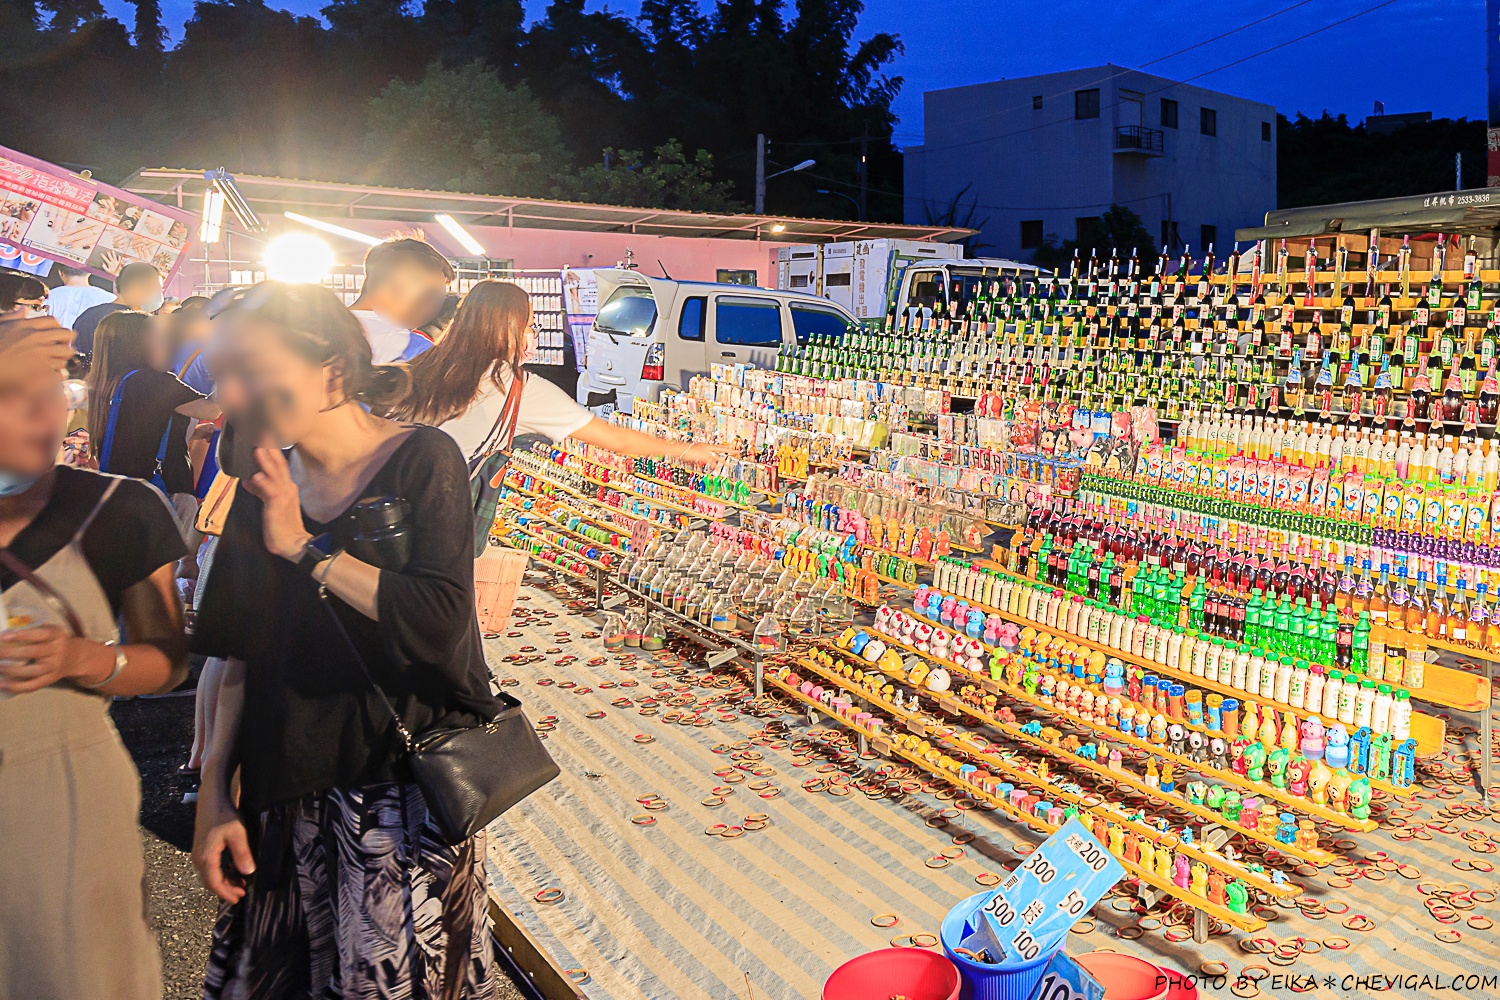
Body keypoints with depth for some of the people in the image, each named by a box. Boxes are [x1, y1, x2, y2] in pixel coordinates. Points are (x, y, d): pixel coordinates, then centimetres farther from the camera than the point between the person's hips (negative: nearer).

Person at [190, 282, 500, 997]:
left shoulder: (422, 460, -11)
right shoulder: (264, 486, 4)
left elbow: (440, 623, -25)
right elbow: (240, 657, 8)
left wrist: (303, 546, -17)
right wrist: (213, 796, 3)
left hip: (404, 796, -5)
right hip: (287, 797, 5)